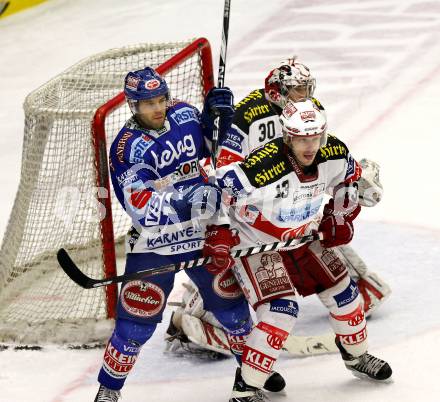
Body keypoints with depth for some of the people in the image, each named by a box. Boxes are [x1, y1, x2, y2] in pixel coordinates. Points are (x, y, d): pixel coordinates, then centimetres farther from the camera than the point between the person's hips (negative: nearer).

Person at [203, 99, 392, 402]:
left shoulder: (335, 153, -16)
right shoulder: (262, 168, -36)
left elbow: (350, 176, 8)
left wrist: (340, 217, 5)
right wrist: (219, 236, -28)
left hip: (300, 237, 7)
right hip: (255, 245, -7)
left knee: (342, 289, 13)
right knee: (282, 308, -21)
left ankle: (356, 355, 40)